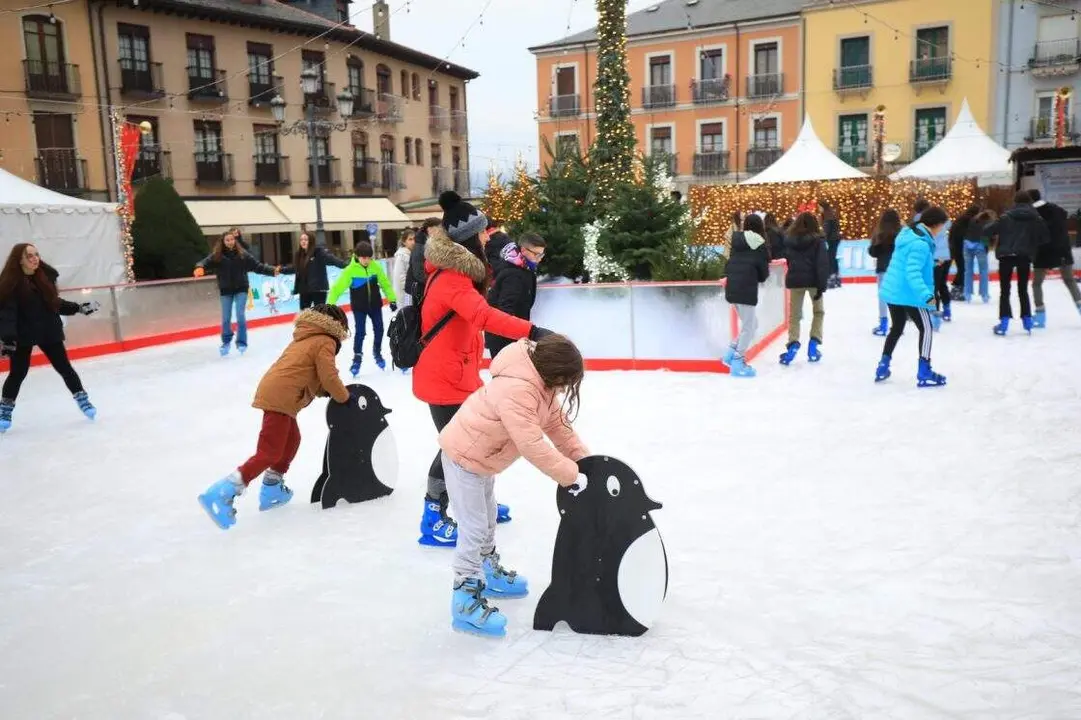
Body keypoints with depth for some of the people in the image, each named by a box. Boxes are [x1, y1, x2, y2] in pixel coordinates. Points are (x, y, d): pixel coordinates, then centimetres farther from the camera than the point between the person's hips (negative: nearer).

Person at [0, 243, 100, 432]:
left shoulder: (46, 275, 0)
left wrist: (78, 308, 9)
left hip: (49, 331, 3)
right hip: (22, 335, -3)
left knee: (64, 367, 6)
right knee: (18, 373, 2)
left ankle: (83, 400, 16)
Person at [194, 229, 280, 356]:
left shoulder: (242, 254, -6)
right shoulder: (216, 256, -7)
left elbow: (257, 266, -5)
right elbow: (205, 262, -18)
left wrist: (272, 270, -13)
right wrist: (200, 267, -41)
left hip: (241, 289, -1)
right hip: (226, 291, 1)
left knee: (240, 316, -7)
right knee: (226, 318, 9)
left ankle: (241, 342, 6)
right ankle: (226, 341, 30)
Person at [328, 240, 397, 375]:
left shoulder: (376, 266, -11)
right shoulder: (350, 270, -19)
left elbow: (385, 284, -1)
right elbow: (337, 288, -20)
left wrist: (392, 299, 0)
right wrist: (330, 305, -24)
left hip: (375, 304, 3)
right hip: (359, 307, -3)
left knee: (379, 329, 9)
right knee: (360, 332, -3)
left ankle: (377, 353, 31)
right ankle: (357, 358, 12)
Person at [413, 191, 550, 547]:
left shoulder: (452, 272, 8)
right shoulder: (452, 281, -25)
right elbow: (484, 316, -42)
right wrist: (531, 331, -51)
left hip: (457, 375, 10)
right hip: (444, 380, -10)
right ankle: (432, 521, 9)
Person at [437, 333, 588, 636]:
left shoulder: (540, 382, -6)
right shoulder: (516, 391, -37)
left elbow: (557, 422, 1)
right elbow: (532, 446, -37)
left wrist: (583, 458, -4)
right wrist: (570, 473, -30)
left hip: (480, 454, 10)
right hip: (464, 457, -10)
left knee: (488, 518, 25)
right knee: (474, 529, -7)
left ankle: (490, 574, 43)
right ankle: (466, 602, 2)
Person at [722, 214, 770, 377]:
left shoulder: (737, 243, 12)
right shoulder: (760, 246, -6)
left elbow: (728, 267, 13)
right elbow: (764, 274, -3)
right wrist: (760, 277, 16)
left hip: (732, 288, 7)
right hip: (746, 290, -7)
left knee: (751, 324, 19)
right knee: (749, 327, 2)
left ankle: (731, 353, 14)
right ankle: (738, 363, 2)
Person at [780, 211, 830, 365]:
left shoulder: (789, 240, 4)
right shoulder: (817, 240, -5)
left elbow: (787, 259, 5)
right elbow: (822, 264, -11)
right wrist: (822, 285, -11)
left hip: (795, 280, 2)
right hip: (813, 280, -2)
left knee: (794, 314, 8)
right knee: (818, 311, 18)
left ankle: (793, 344, -10)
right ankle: (814, 342, 8)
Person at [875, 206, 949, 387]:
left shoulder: (909, 233, 7)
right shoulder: (920, 244, -23)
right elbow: (913, 273, -31)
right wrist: (926, 295, -38)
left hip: (893, 291, 10)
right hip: (908, 294, -10)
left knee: (896, 328, 23)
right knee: (926, 328, 3)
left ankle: (883, 367, 25)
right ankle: (924, 373, 5)